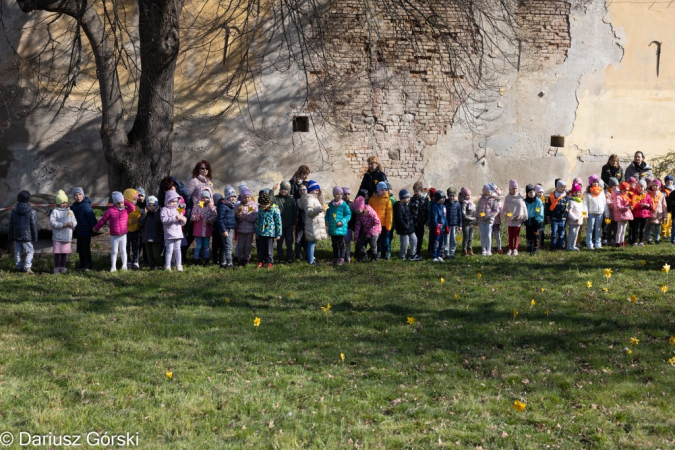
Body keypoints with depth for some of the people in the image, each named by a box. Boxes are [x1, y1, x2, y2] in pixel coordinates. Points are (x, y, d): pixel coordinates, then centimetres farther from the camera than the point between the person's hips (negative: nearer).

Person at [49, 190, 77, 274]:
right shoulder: (55, 211, -3)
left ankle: (63, 267, 18)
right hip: (57, 237, -4)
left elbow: (75, 222, 8)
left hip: (67, 237, 4)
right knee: (57, 253, -1)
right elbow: (52, 222, -13)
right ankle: (56, 268, 9)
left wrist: (71, 224, -15)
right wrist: (62, 225, -20)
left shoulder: (70, 211, 12)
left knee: (65, 253, 6)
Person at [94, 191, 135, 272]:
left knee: (123, 250, 9)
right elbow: (103, 220, 1)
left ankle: (124, 265, 17)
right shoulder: (110, 211, -7)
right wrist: (96, 228, 10)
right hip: (113, 236, -1)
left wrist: (125, 201, -12)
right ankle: (113, 266, 12)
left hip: (123, 235, 1)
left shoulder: (126, 210, -1)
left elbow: (133, 207, -18)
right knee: (114, 251, 6)